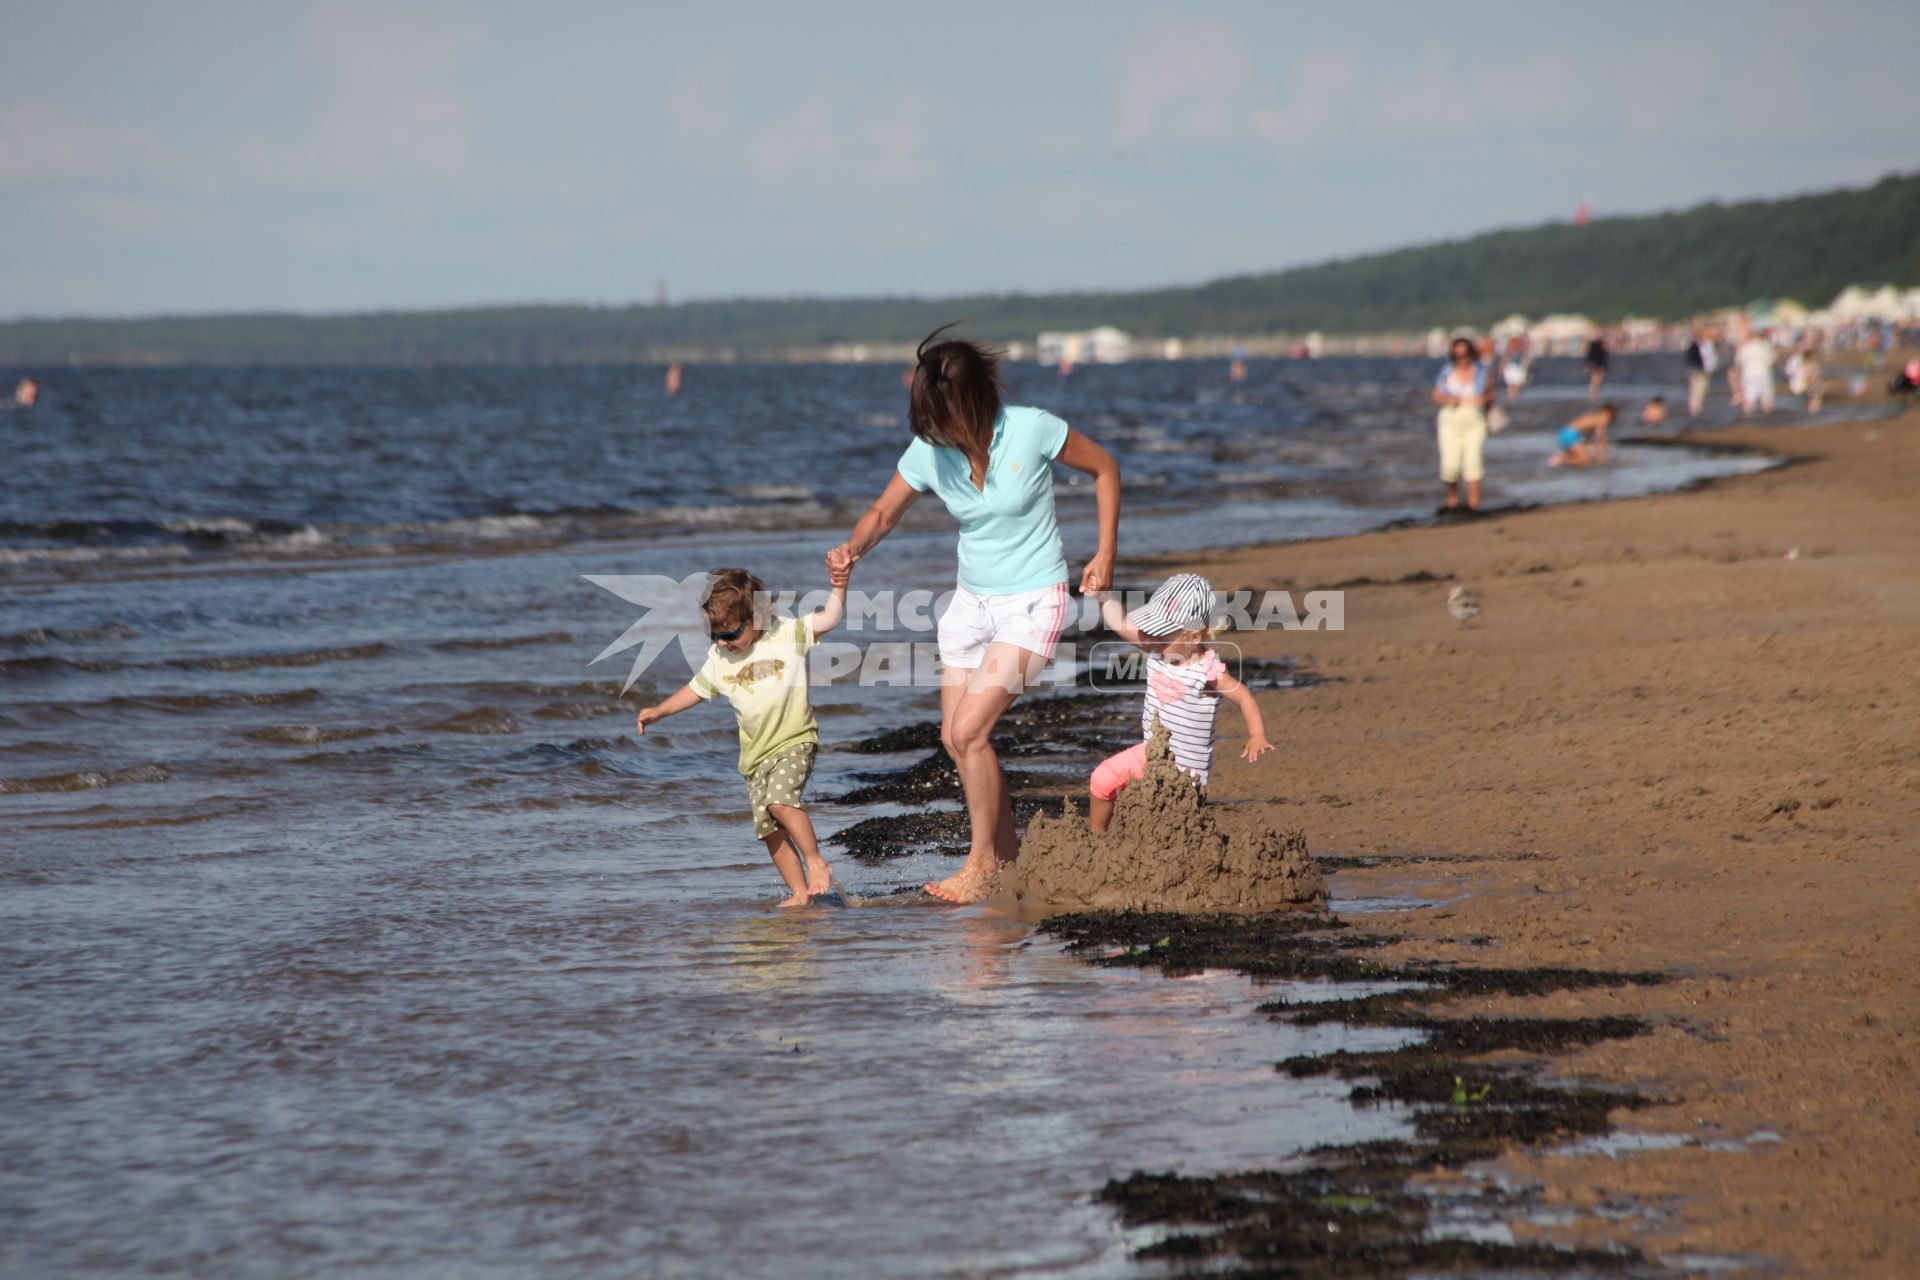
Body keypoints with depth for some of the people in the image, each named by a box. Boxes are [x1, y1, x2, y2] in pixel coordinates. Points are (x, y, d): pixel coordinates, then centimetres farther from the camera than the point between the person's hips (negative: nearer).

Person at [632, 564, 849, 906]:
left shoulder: (788, 634, -7)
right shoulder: (718, 658, 4)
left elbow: (829, 618, -8)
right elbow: (695, 689, 17)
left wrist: (838, 587, -22)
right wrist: (659, 711, 10)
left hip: (794, 740, -5)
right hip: (756, 752, 5)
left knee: (780, 800, -29)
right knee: (769, 827, 0)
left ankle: (816, 861, -13)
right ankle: (800, 892, 9)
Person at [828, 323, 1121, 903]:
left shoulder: (1032, 430, -18)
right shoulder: (929, 452, -7)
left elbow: (1105, 468, -3)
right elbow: (883, 512, 4)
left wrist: (1105, 555, -6)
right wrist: (853, 546, -19)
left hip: (1033, 603, -6)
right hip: (972, 600, 6)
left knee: (969, 730, -16)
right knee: (956, 738, 5)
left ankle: (981, 862, -1)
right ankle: (1008, 854, 22)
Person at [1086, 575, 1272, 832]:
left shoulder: (1208, 672, -22)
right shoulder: (1158, 652, -5)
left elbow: (1244, 697, -17)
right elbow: (1122, 625, 0)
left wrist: (1257, 736, -28)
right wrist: (1104, 598, -11)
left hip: (1185, 766, -6)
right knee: (1102, 779, 0)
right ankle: (1095, 833, 18)